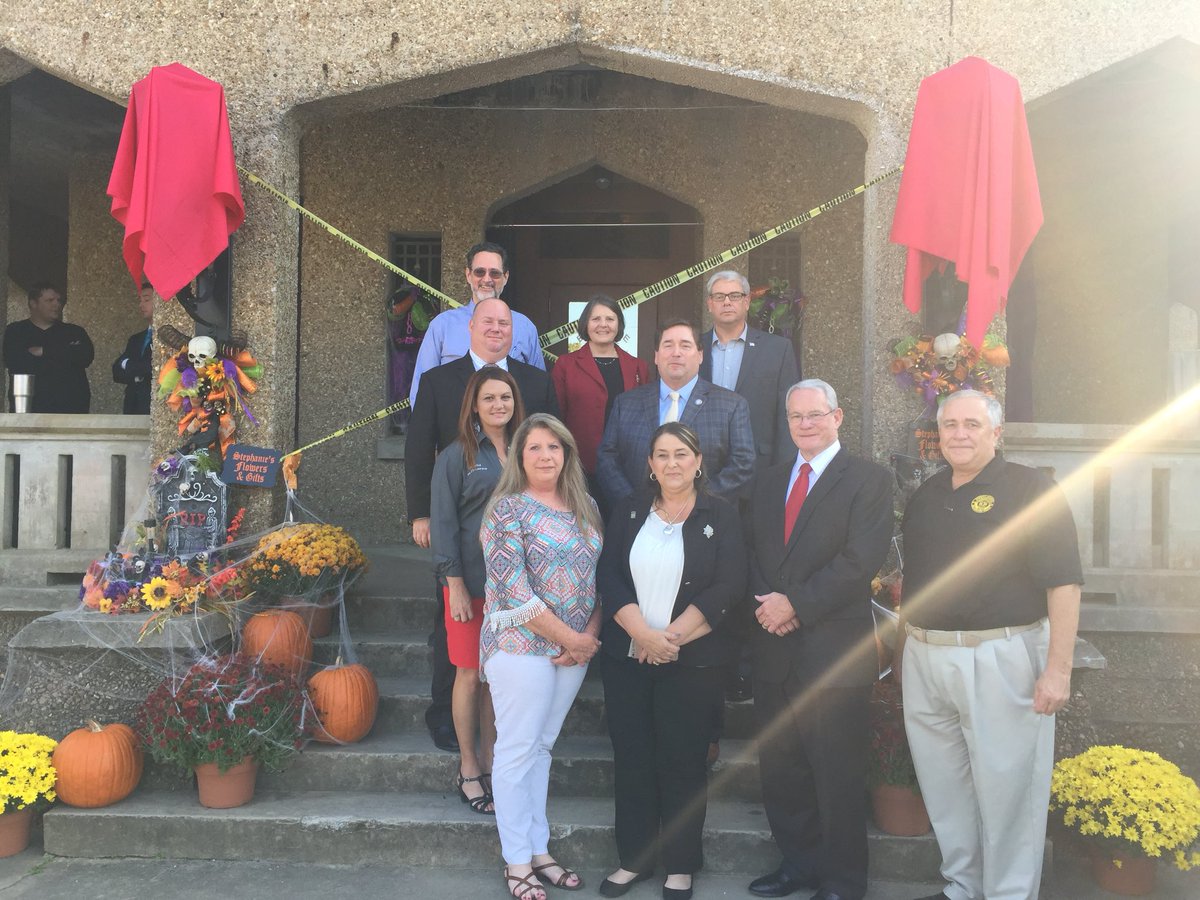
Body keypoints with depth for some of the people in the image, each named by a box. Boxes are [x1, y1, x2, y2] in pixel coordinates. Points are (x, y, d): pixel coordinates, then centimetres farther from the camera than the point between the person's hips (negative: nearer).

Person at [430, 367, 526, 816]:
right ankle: (468, 768, 19)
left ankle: (490, 759, 26)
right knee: (471, 674, 4)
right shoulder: (456, 456, -4)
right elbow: (443, 523, -6)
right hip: (470, 581, -3)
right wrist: (455, 583, -11)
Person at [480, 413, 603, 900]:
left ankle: (539, 850, 26)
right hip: (522, 648, -5)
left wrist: (589, 637, -5)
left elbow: (597, 578, 10)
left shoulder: (586, 508, 9)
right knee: (517, 752, 4)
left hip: (575, 651, 6)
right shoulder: (507, 509, -10)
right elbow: (514, 590, -17)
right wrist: (571, 638, -14)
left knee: (542, 747, 15)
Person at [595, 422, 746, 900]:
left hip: (692, 663, -2)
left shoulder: (722, 516, 0)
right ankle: (634, 857, 25)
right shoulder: (628, 514, 7)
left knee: (683, 762, 5)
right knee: (631, 758, 8)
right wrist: (644, 634, -15)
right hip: (626, 658, 3)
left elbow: (728, 587, -9)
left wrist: (671, 636, -13)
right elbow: (609, 578, -1)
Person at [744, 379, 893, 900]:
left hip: (833, 648, -5)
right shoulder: (769, 483, 15)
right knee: (779, 768, 13)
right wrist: (766, 603, -5)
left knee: (837, 773, 4)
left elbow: (861, 560, -14)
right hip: (774, 648, 6)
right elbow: (754, 555, 14)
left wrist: (795, 604, -15)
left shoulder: (869, 480, -4)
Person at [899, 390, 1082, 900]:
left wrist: (1058, 669, -16)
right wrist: (905, 650, 16)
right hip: (925, 661, 6)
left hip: (1002, 661, -6)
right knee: (943, 786, 14)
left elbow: (1063, 584, -11)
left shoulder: (1030, 489, -6)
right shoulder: (925, 496, 13)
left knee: (1006, 789, 3)